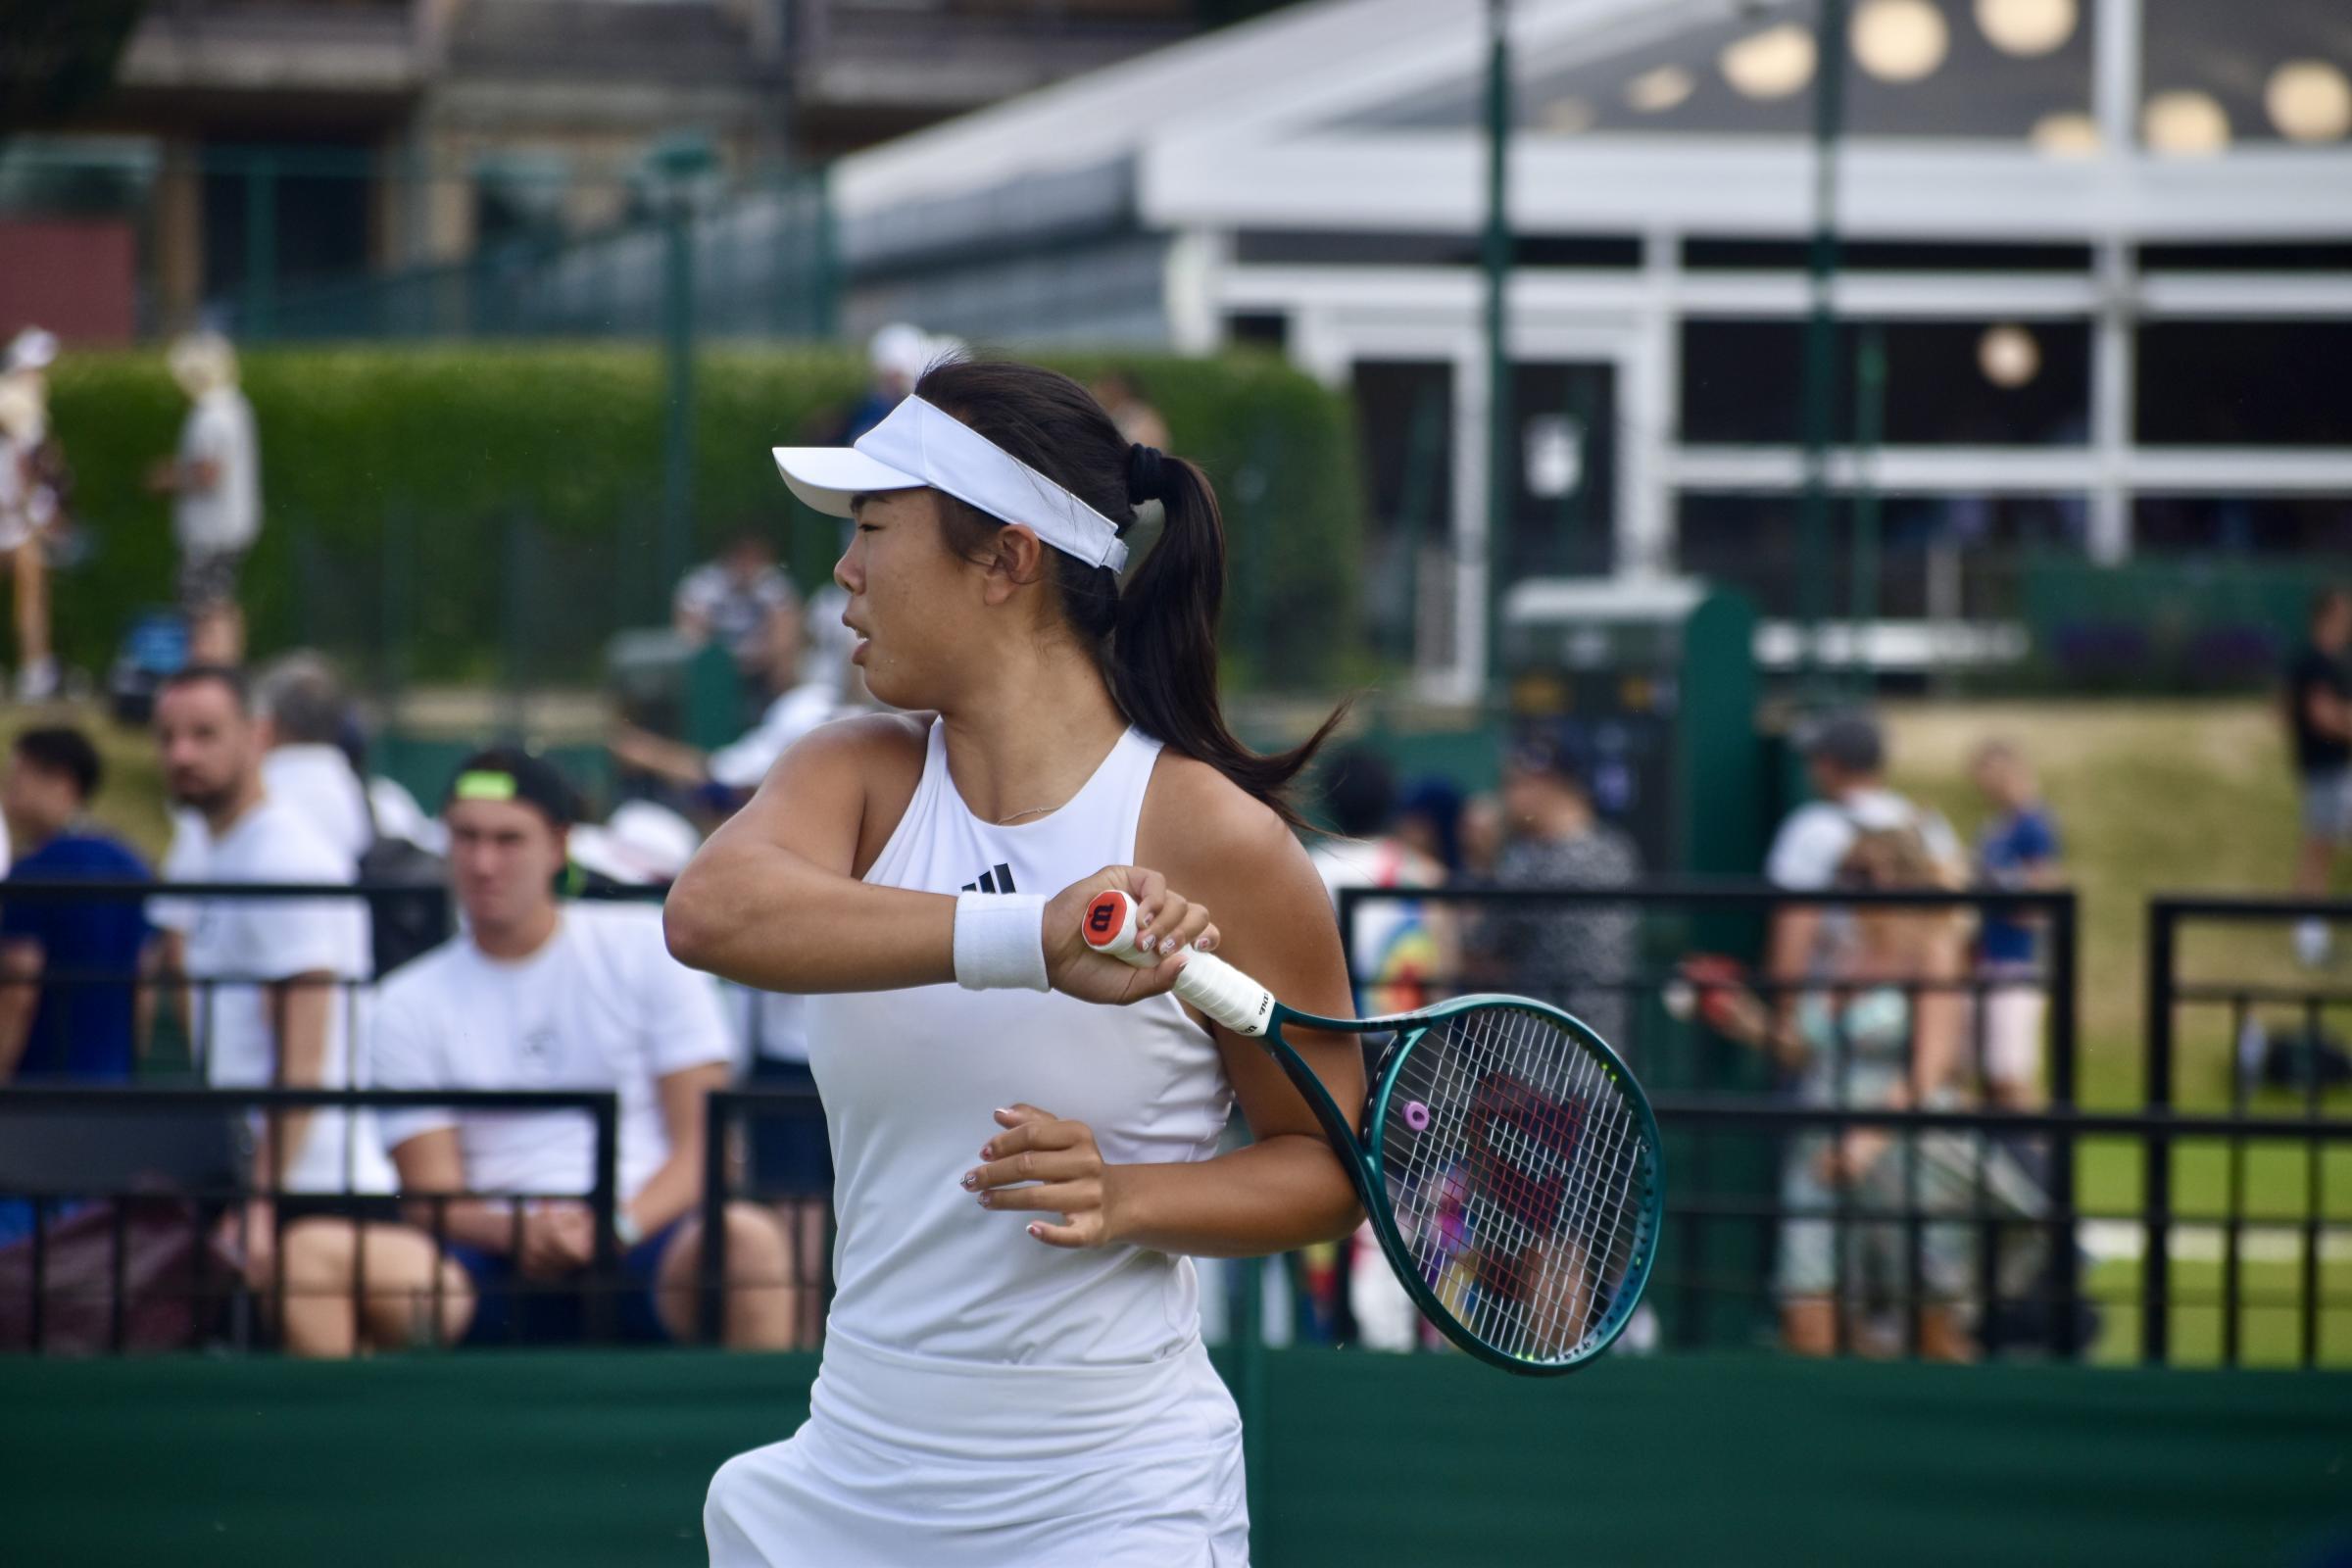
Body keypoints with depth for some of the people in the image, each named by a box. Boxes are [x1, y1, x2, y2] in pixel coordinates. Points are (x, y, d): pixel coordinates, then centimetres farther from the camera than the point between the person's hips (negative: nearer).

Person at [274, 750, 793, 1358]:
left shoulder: (647, 947, 10)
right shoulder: (410, 1004, 12)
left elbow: (702, 1144, 5)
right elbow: (433, 1196, 5)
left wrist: (620, 1227, -16)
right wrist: (517, 1234, -19)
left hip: (644, 1244, -1)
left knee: (747, 1238, -36)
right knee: (311, 1251, -26)